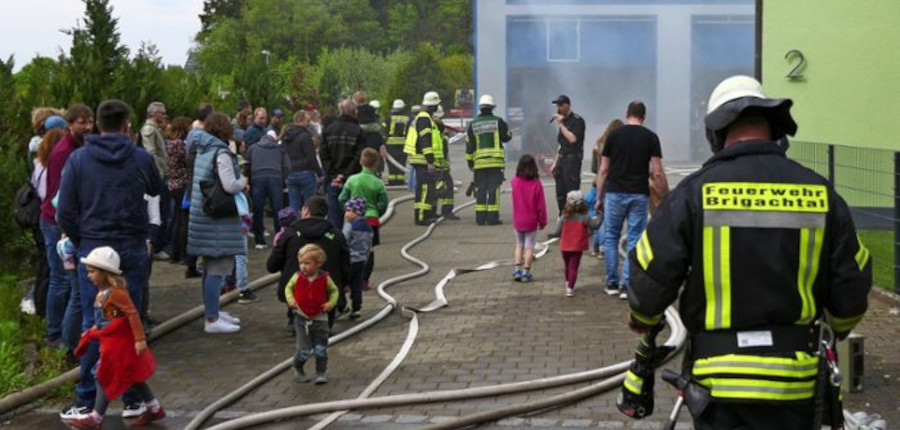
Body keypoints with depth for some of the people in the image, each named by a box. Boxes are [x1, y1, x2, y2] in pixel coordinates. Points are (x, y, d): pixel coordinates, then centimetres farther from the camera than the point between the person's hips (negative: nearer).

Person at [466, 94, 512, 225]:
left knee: (480, 189, 6)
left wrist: (470, 161, 13)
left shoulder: (473, 124, 7)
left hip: (479, 161, 2)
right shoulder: (498, 121, -1)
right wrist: (510, 133, 29)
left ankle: (480, 217, 5)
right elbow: (506, 137, 7)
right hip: (496, 161, -2)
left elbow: (469, 145, 7)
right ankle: (492, 217, -5)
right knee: (494, 189, -2)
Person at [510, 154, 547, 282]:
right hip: (531, 221, -2)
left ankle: (517, 270, 7)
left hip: (518, 221, 3)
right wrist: (542, 221, 1)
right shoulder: (537, 184, -13)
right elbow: (541, 205, -10)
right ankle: (526, 272, 4)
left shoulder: (515, 182, -6)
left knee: (519, 244, 16)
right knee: (529, 246, 5)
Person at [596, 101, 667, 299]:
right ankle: (627, 285, 3)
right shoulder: (651, 137, 0)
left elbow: (603, 170, 2)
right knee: (634, 240, 6)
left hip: (615, 193, 0)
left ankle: (612, 283, 15)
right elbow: (657, 173, -4)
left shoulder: (614, 135, 2)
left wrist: (599, 197, 9)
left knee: (610, 237, 14)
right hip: (639, 195, 0)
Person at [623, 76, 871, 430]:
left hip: (719, 379, -2)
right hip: (794, 383, 2)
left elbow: (652, 273, -5)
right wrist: (840, 326, 28)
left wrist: (642, 318, 17)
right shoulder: (820, 191, -1)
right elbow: (853, 280, 6)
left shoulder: (696, 191, -8)